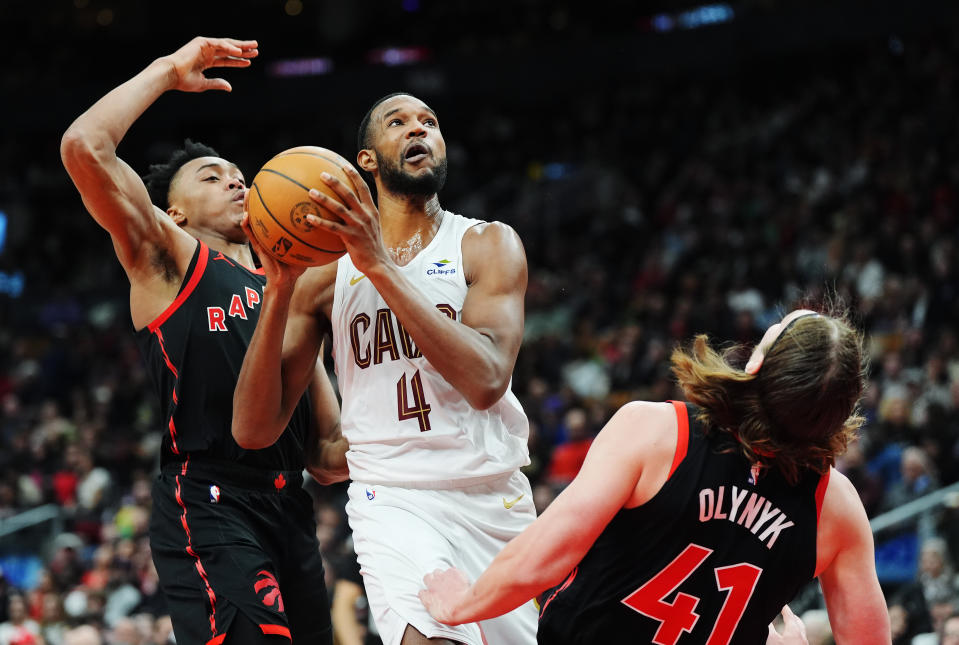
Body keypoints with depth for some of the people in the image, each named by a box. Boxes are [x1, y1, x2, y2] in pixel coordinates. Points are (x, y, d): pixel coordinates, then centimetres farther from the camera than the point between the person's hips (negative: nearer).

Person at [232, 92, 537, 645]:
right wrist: (280, 288, -13)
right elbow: (254, 429, -1)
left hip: (498, 502, 2)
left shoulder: (489, 245, 1)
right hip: (396, 501, -2)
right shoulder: (326, 272, 5)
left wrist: (381, 266, -22)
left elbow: (486, 380, -18)